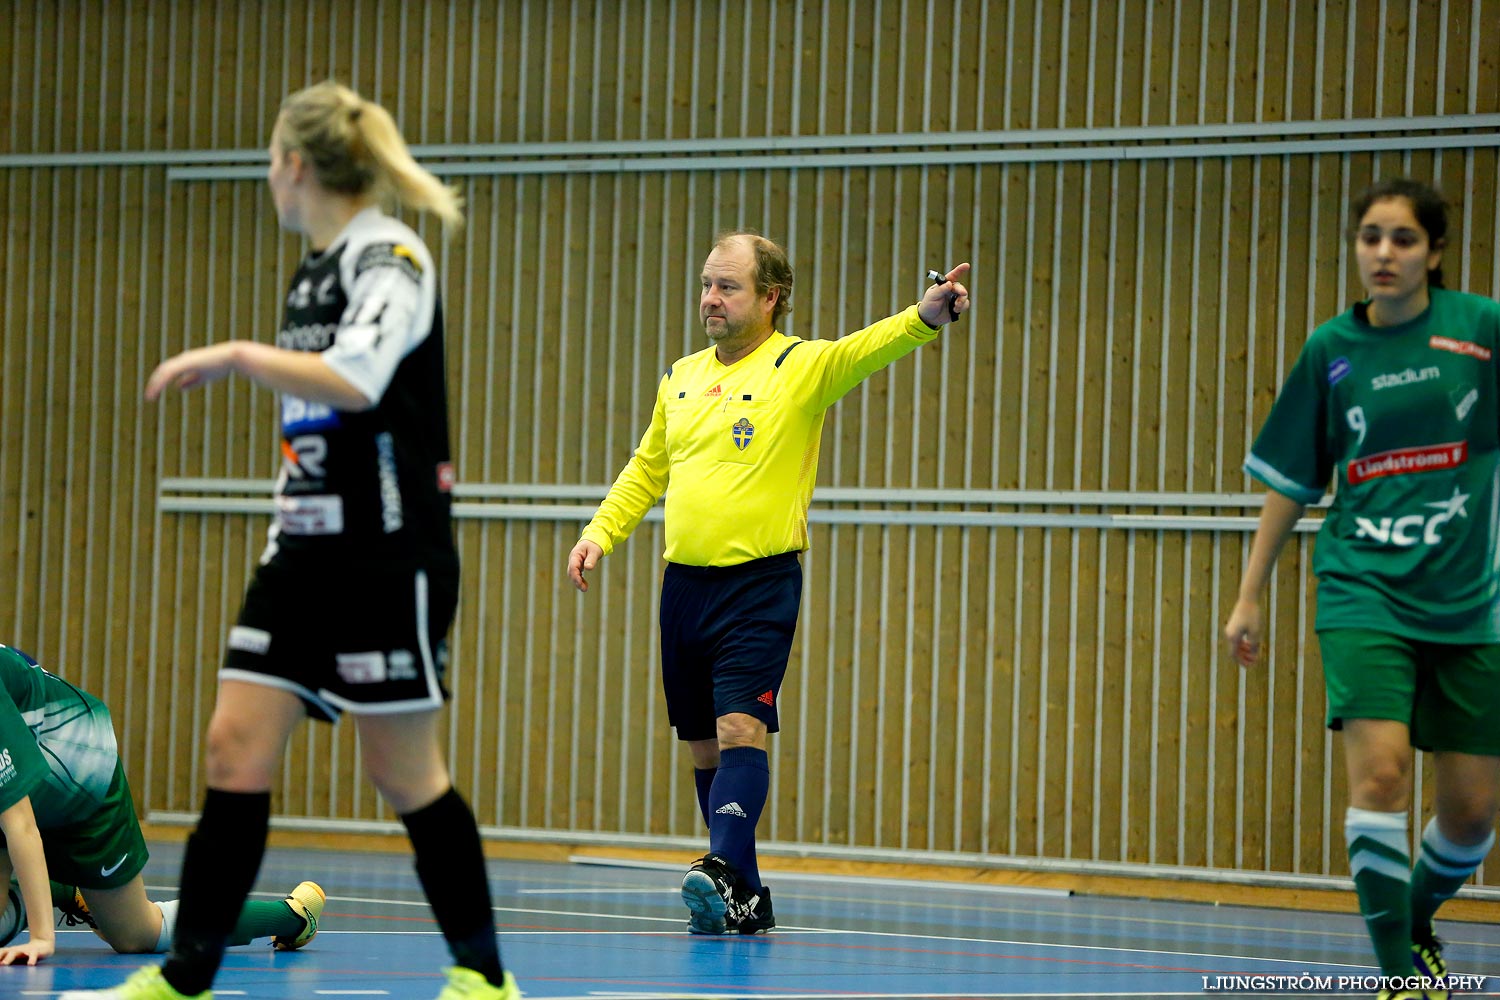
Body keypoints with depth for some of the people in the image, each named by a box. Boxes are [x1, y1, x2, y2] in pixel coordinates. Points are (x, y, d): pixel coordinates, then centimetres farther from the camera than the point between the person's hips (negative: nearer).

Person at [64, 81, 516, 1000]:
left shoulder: (390, 258, -12)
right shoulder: (316, 273, 15)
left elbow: (356, 381, -29)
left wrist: (233, 357, -24)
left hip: (390, 560, -8)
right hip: (305, 552, 8)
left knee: (404, 771, -2)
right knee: (238, 745, -1)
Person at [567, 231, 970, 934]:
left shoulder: (801, 367, -5)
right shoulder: (680, 378, 13)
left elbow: (865, 349, -25)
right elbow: (645, 472, 25)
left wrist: (924, 319, -44)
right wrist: (601, 531, 12)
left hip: (760, 582, -6)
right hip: (684, 582, 6)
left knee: (740, 726, -20)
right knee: (704, 745, 9)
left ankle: (724, 869, -31)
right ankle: (746, 900, 17)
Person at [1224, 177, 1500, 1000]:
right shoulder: (1332, 350, 2)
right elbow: (1290, 481, 11)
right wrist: (1249, 595, 10)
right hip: (1364, 594, -1)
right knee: (1380, 770, -19)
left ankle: (1417, 923, 34)